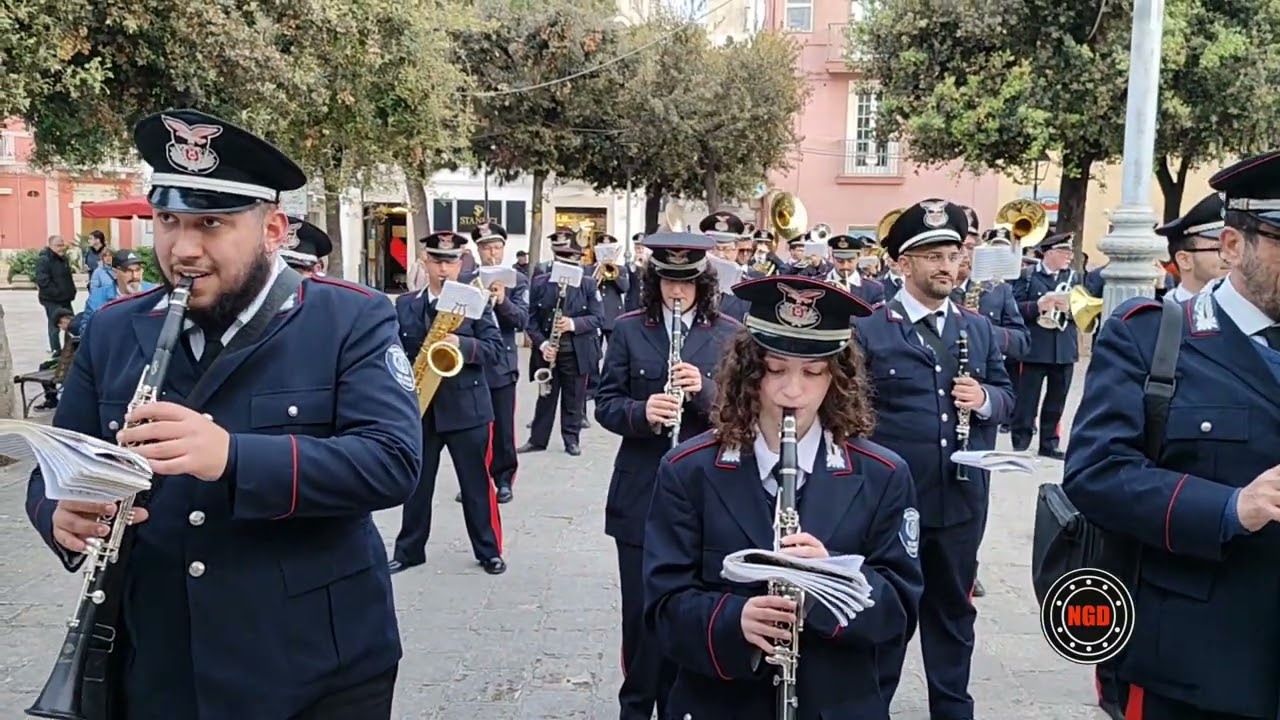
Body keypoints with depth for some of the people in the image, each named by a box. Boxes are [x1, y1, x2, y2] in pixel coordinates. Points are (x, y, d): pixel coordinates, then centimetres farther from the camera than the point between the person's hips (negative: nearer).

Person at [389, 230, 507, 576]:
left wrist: (462, 345, -24)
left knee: (476, 483, 6)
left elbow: (496, 349, -8)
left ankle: (488, 551, 18)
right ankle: (408, 550, 25)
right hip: (419, 407, 2)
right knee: (416, 483, 12)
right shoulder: (404, 305, 6)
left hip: (467, 407, -2)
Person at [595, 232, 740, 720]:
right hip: (640, 494, 0)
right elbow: (605, 404, 0)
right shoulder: (628, 330, 1)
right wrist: (641, 412, -21)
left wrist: (704, 389, -21)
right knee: (642, 610, 8)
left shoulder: (728, 334, 0)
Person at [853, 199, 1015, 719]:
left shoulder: (979, 329, 9)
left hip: (961, 499, 4)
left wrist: (984, 399, -11)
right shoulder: (867, 331, -6)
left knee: (953, 609, 18)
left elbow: (1006, 394, 12)